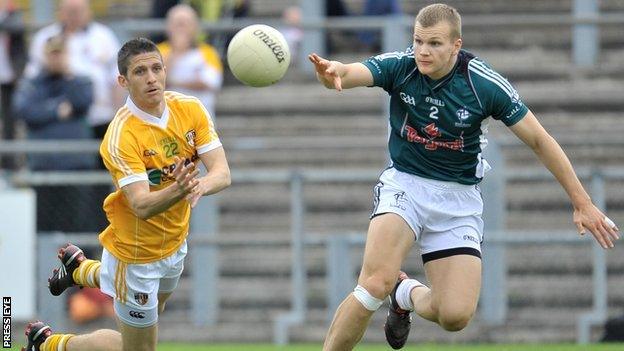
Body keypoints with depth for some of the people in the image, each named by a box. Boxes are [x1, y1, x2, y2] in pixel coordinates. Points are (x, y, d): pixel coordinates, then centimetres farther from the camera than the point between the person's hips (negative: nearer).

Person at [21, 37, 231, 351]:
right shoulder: (121, 136, -29)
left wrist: (201, 185, -40)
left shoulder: (190, 109, -12)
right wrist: (178, 190, -56)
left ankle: (80, 268, 58)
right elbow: (142, 205, -36)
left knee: (154, 309, 34)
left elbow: (222, 172, -16)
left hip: (175, 240, 7)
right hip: (137, 251, -7)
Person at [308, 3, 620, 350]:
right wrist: (333, 71, -59)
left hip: (459, 197, 0)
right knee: (377, 282, -26)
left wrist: (583, 203, -5)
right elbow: (351, 73, -32)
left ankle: (407, 294, 23)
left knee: (456, 315, -13)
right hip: (404, 184, 0)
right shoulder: (399, 67, -13)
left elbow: (539, 140, -7)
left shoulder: (485, 84, -15)